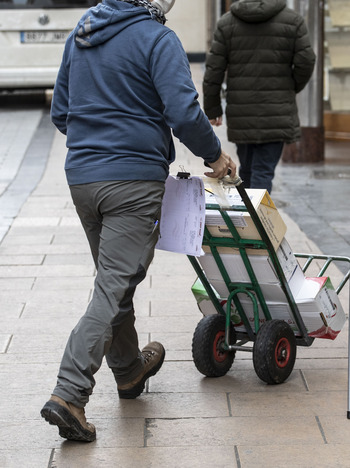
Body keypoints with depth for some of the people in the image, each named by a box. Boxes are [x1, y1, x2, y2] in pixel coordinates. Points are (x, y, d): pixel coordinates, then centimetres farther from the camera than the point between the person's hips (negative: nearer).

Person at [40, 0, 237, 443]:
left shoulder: (79, 36, 12)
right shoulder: (157, 38, -10)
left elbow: (60, 114, 18)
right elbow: (184, 112, -18)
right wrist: (214, 155, -2)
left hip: (81, 175, 7)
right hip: (134, 179, -7)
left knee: (115, 279, 22)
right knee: (113, 288, -7)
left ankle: (129, 369, 38)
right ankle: (68, 394, -14)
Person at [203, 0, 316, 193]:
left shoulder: (226, 22, 3)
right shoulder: (293, 20, -2)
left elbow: (213, 70, 0)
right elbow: (305, 62, -5)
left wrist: (212, 109, 8)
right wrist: (293, 88, 14)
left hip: (240, 114, 2)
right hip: (276, 112, -2)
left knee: (247, 169, 18)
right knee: (264, 170, -3)